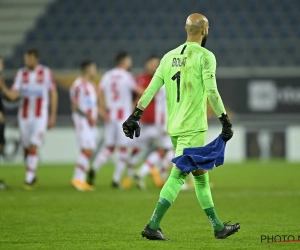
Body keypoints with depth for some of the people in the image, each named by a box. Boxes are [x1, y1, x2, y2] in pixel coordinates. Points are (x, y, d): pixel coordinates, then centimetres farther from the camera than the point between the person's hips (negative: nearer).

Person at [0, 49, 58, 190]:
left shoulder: (46, 73, -3)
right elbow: (13, 95, -2)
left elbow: (53, 94, 2)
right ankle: (32, 176, 24)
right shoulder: (21, 73, 3)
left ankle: (29, 179, -11)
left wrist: (52, 116, -2)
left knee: (33, 147, -14)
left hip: (40, 116, -3)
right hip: (24, 116, 3)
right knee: (26, 149, 5)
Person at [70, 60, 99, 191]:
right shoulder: (78, 85, -12)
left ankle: (81, 180, 10)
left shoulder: (91, 85, 17)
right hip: (82, 121, -9)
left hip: (91, 122, 9)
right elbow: (74, 105, -15)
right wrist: (87, 116, -22)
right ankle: (77, 179, -10)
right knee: (86, 150, -15)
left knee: (89, 151, 6)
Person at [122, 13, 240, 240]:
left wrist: (136, 115, 9)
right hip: (193, 127, -7)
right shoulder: (205, 56, -7)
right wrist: (226, 121, -9)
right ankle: (153, 226, -15)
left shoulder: (170, 56, 12)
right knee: (178, 176, -9)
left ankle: (218, 227, 20)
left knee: (201, 176, 14)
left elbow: (152, 88, 7)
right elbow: (211, 92, -14)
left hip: (174, 127, 7)